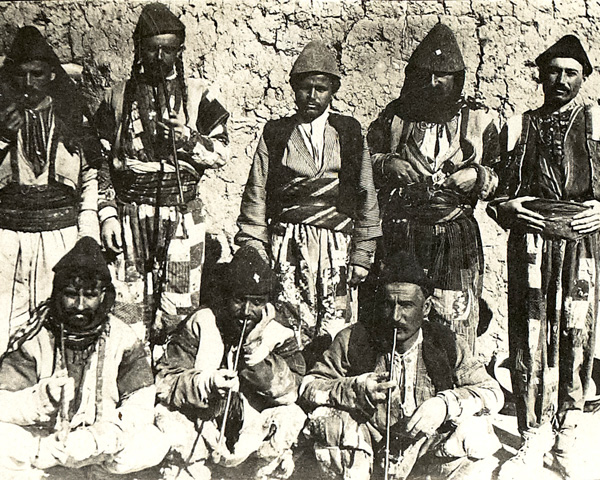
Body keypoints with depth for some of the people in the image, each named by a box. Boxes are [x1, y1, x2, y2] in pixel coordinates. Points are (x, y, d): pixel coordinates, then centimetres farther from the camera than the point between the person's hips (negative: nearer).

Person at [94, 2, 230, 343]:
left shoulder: (199, 95, 6)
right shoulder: (119, 97, 9)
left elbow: (222, 153, 4)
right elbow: (101, 161, 9)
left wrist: (189, 138, -15)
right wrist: (107, 213, 1)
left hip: (183, 214, -1)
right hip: (130, 213, 1)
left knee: (180, 307, 2)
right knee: (129, 304, 5)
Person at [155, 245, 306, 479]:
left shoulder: (278, 335, -3)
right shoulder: (200, 326, -6)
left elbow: (291, 391, -15)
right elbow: (165, 383, -11)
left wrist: (256, 350, -27)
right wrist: (206, 384, -29)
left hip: (254, 436, 0)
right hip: (202, 434, 0)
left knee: (291, 416, -25)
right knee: (164, 418, -25)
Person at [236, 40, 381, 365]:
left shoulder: (350, 132, 9)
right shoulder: (275, 134, 7)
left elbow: (366, 196, 10)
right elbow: (256, 197, 6)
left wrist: (363, 254, 5)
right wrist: (254, 255, 0)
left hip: (338, 246, 1)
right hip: (288, 245, 0)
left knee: (337, 335, -1)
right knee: (290, 332, -4)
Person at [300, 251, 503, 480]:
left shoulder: (447, 345, -6)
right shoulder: (353, 341, -8)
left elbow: (493, 392, -5)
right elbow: (308, 385, -8)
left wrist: (446, 403, -24)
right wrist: (355, 390, -27)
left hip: (426, 447, 0)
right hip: (369, 448, 1)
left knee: (476, 431, -24)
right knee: (326, 418, -25)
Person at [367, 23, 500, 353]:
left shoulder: (478, 119, 7)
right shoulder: (394, 116, 8)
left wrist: (478, 176, -9)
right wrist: (386, 164, -5)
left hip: (457, 240, 0)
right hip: (400, 238, 0)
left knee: (457, 328, -1)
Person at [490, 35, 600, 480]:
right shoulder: (518, 128, 14)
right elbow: (497, 191, 15)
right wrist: (508, 208, -4)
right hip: (531, 246, 0)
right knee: (530, 339, 0)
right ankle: (535, 436, 14)